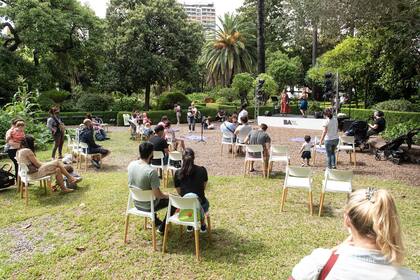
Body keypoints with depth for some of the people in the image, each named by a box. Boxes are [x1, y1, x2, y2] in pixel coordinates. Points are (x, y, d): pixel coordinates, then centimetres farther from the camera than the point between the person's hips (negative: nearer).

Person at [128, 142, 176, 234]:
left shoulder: (131, 164, -11)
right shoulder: (151, 171, -32)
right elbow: (157, 194, -28)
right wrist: (167, 195, -6)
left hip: (136, 203, 7)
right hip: (148, 206, -7)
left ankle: (156, 221, 46)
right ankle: (162, 228, 22)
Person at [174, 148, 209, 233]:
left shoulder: (178, 174, -8)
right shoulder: (202, 170, -9)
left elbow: (179, 192, 4)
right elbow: (204, 188, 6)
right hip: (200, 207, -1)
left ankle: (189, 226, 43)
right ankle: (203, 225, 46)